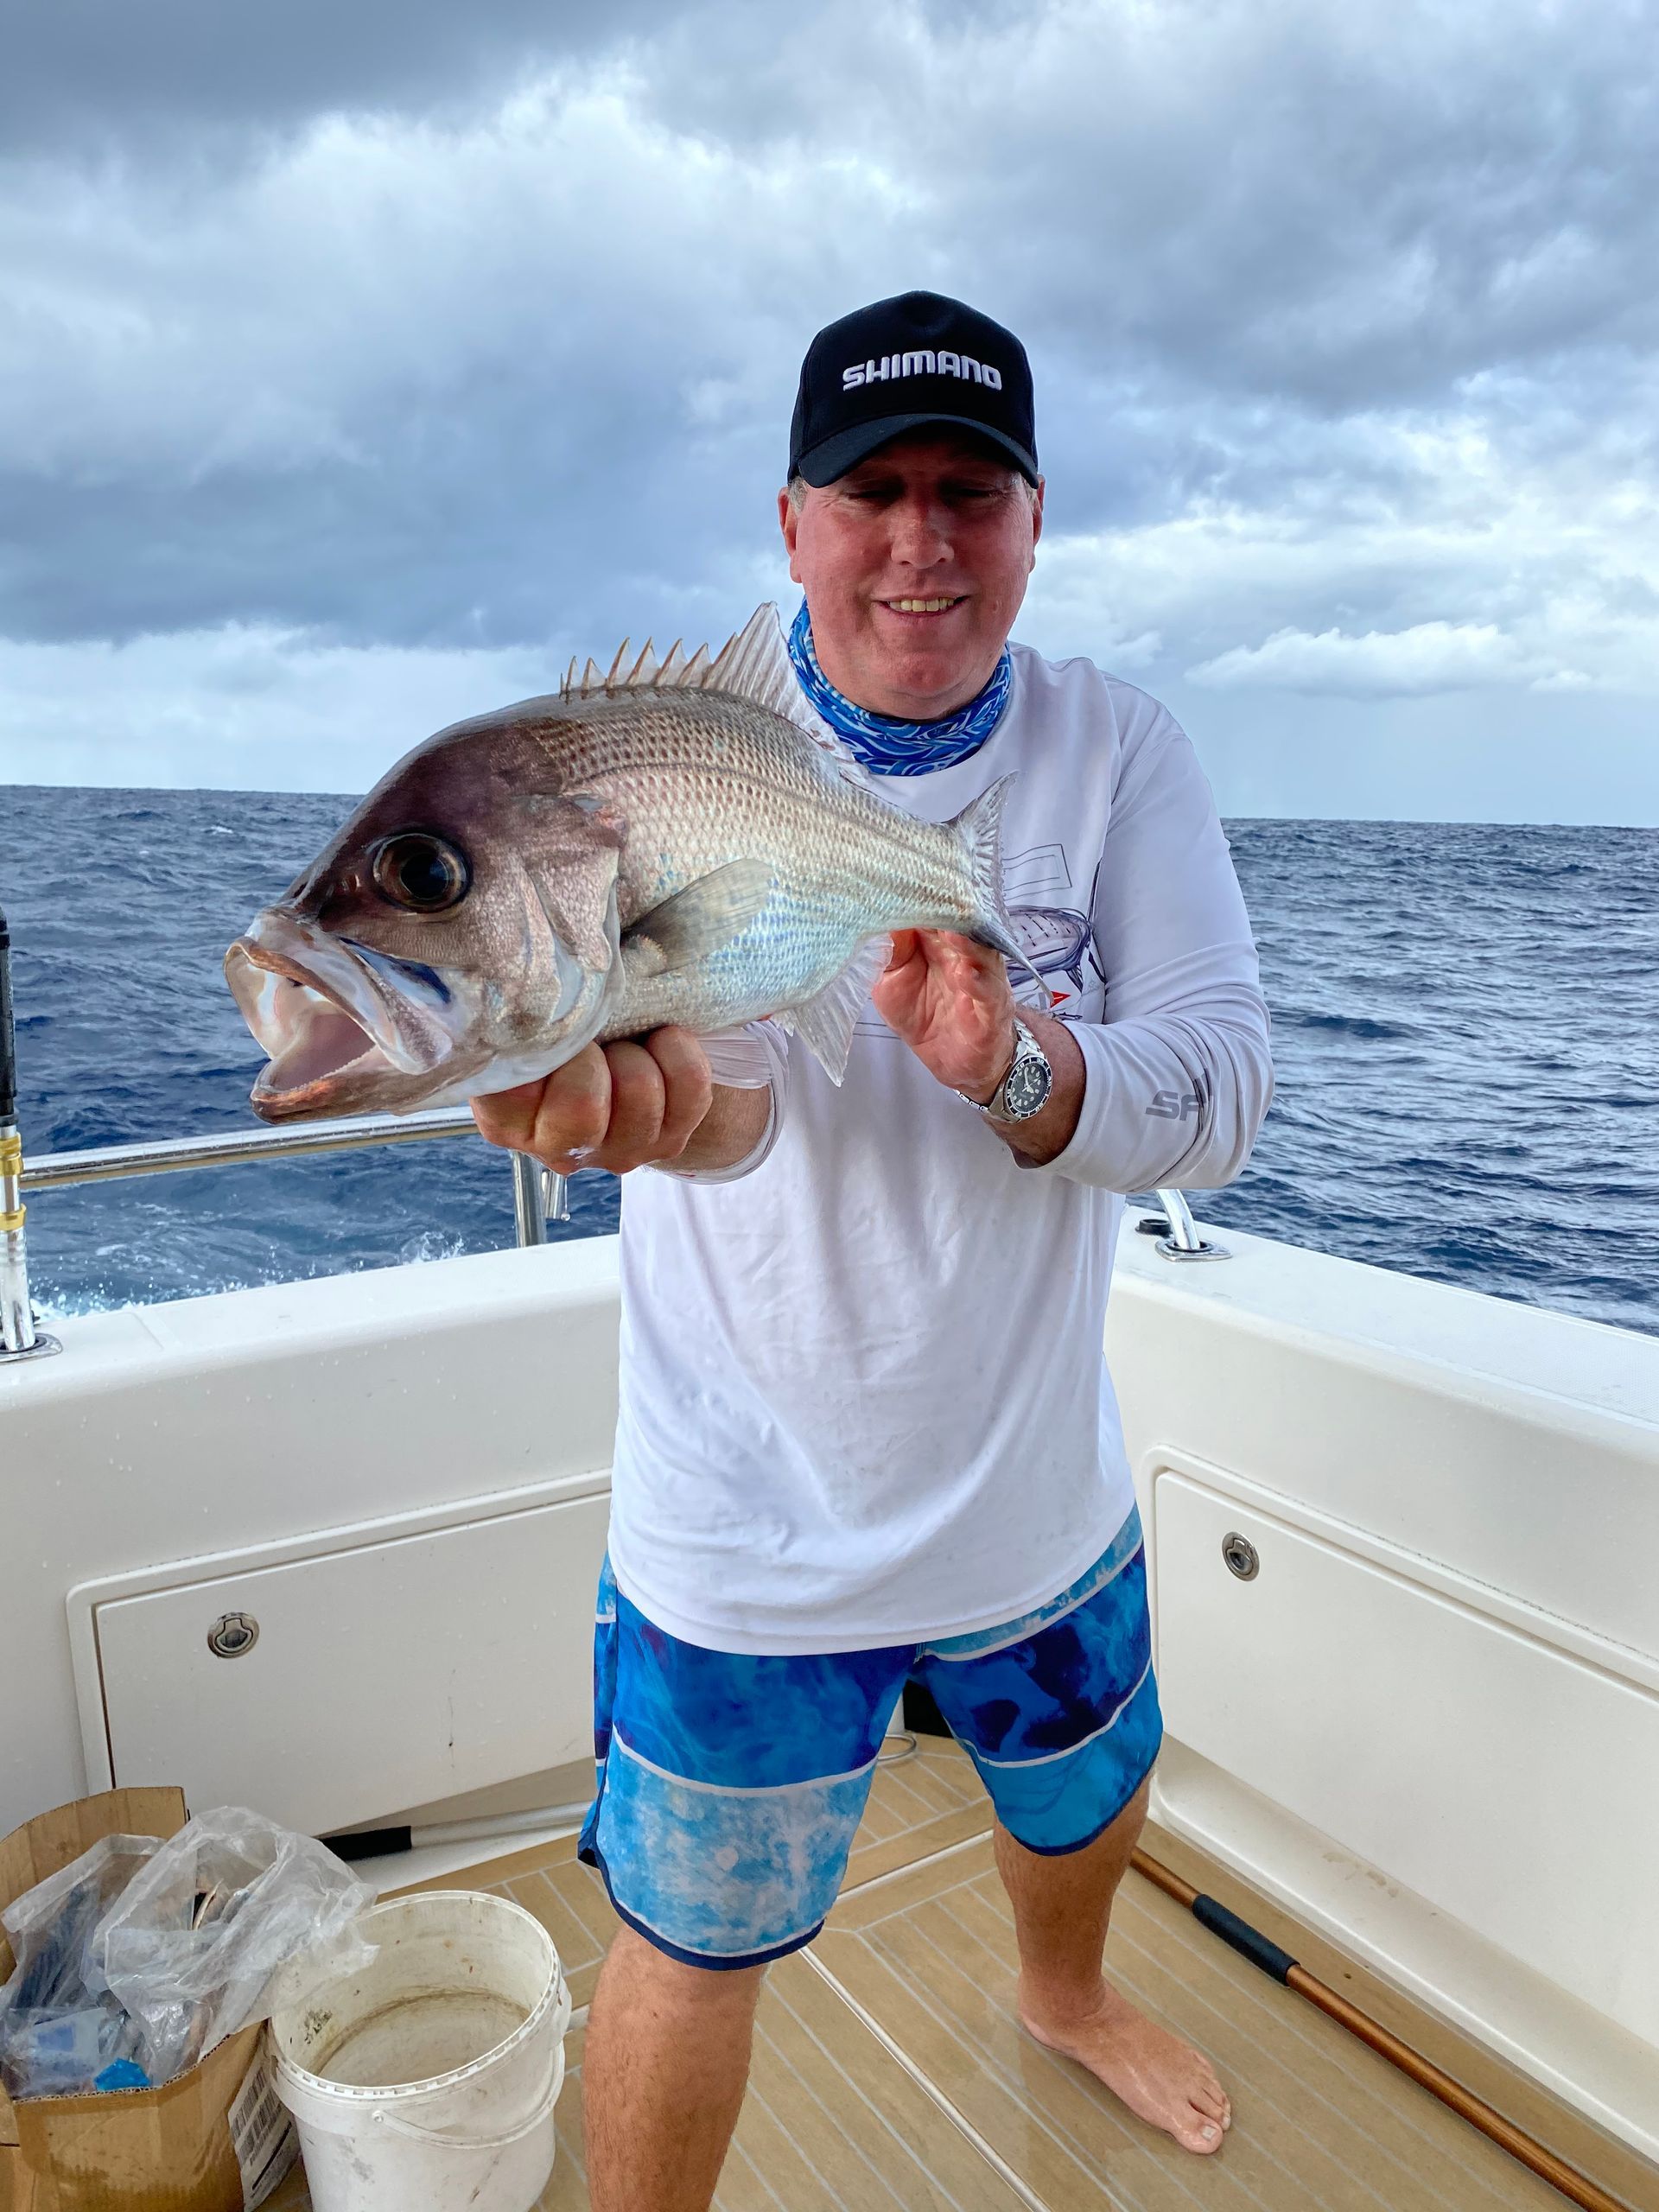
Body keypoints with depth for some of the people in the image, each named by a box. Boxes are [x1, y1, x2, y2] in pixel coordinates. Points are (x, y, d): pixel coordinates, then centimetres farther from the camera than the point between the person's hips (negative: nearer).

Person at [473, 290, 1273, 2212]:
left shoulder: (1118, 753, -8)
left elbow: (1223, 1096, -15)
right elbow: (719, 1088, -31)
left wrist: (1012, 1069, -35)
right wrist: (635, 1086, -55)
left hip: (1044, 1490, 4)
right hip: (751, 1531, -3)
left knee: (1088, 1804, 30)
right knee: (696, 1946, 13)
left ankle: (1063, 1995, 66)